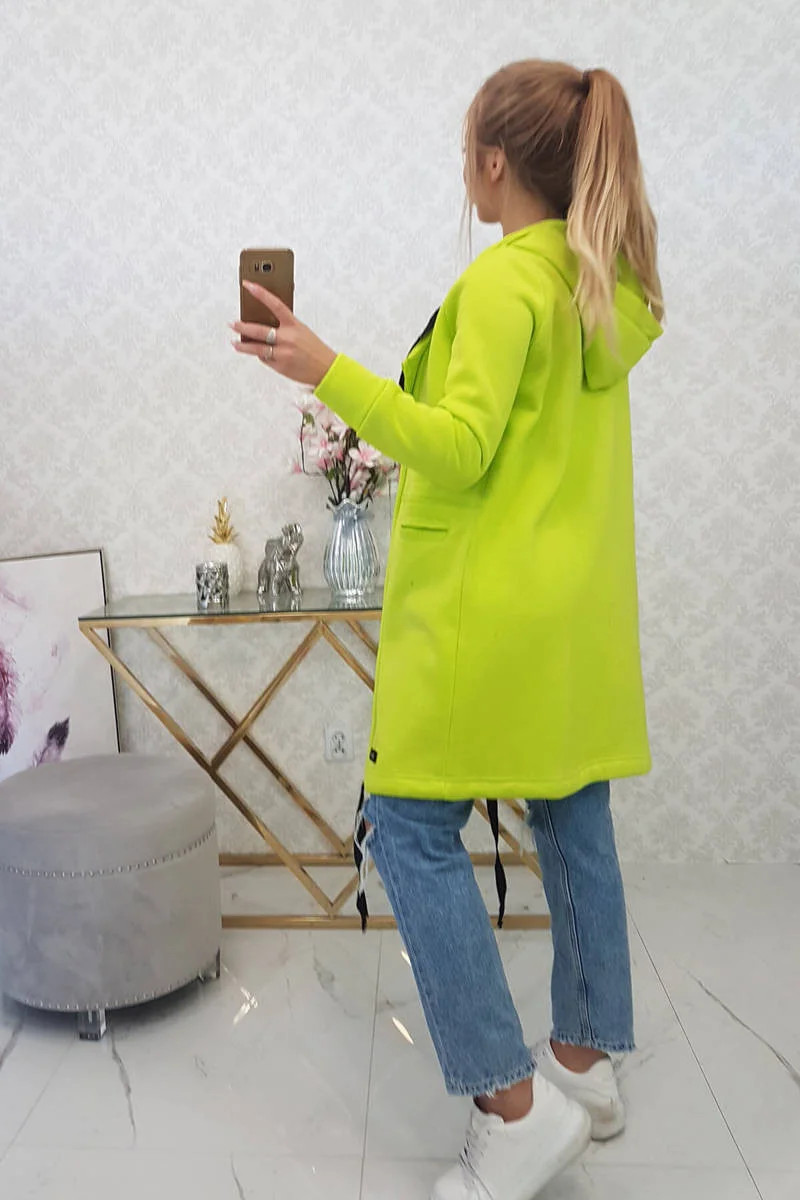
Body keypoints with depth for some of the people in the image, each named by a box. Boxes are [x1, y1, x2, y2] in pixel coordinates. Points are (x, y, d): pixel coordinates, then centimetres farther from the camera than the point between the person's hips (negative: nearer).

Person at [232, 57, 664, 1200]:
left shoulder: (505, 279, -12)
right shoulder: (609, 283, 14)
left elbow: (461, 450, -20)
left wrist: (328, 371, -21)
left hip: (492, 609, -9)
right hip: (581, 604, 9)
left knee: (411, 828, 0)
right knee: (573, 820, 15)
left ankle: (513, 1104, 4)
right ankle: (585, 1061, 30)